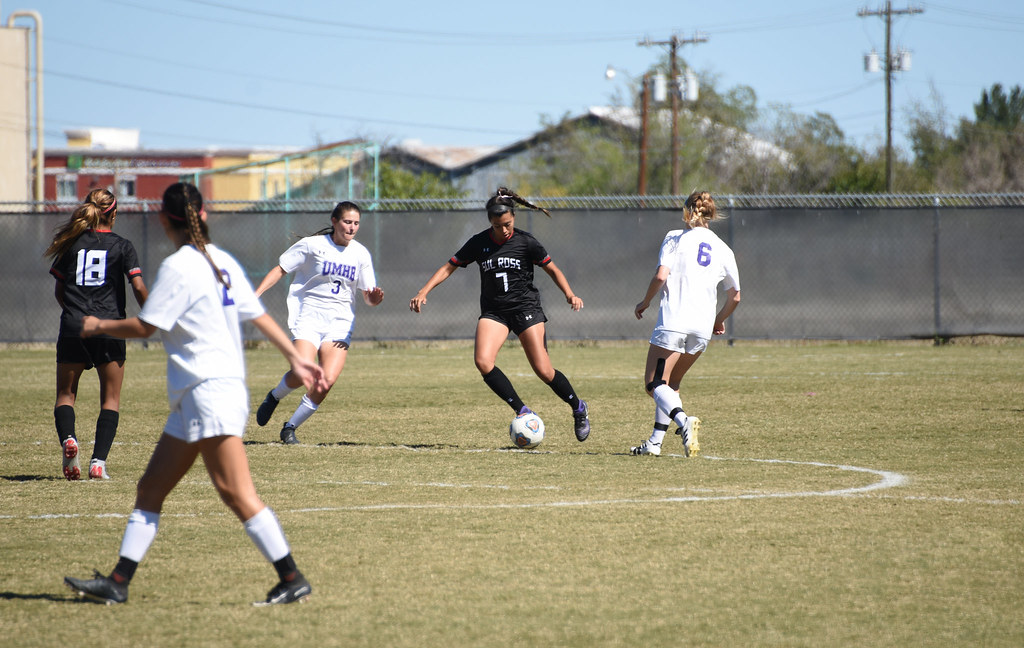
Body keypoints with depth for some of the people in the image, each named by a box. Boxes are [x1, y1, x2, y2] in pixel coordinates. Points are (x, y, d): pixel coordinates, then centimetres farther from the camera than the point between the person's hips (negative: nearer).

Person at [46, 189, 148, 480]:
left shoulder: (71, 244, 8)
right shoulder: (122, 246, 2)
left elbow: (58, 290, 12)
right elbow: (138, 287, -6)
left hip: (72, 328, 1)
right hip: (110, 329, -1)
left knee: (65, 392, 12)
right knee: (110, 397, 8)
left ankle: (67, 437, -17)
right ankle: (98, 461, -6)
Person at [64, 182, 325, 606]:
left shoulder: (178, 267, -12)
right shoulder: (221, 262, 13)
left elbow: (144, 327, -11)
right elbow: (259, 315, 15)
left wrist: (99, 326, 6)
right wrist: (296, 358, 21)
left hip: (211, 392, -10)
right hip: (195, 398, 10)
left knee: (236, 492, -11)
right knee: (150, 489, 10)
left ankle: (292, 579, -12)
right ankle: (118, 582, 11)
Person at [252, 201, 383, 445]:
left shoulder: (361, 254, 6)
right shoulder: (312, 245, -3)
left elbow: (368, 296, 9)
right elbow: (280, 269, 0)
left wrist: (374, 297, -15)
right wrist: (255, 294, -11)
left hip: (340, 322, 3)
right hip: (309, 316, -3)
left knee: (328, 380, -15)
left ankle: (290, 427, 4)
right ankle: (274, 397, 13)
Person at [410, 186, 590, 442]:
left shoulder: (525, 242, -5)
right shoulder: (479, 243, 1)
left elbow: (552, 269, 3)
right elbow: (449, 267, 6)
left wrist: (569, 294, -14)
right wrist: (423, 292, -5)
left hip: (526, 306, -3)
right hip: (493, 311, 3)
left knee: (543, 370, -10)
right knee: (482, 361, -23)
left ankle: (579, 409, 15)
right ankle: (522, 411, -14)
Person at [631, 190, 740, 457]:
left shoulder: (675, 238, 2)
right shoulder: (723, 250, 13)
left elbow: (661, 276, -11)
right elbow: (734, 297, 18)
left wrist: (645, 303, 6)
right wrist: (719, 321, 36)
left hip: (673, 322, -5)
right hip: (702, 328, 5)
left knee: (654, 383, -4)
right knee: (671, 384, 19)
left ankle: (683, 420, -31)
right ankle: (655, 442, 14)